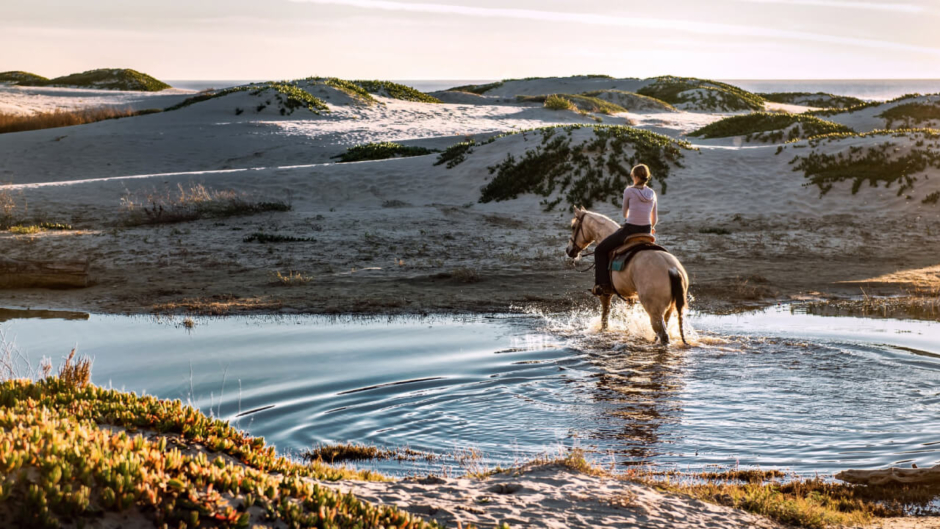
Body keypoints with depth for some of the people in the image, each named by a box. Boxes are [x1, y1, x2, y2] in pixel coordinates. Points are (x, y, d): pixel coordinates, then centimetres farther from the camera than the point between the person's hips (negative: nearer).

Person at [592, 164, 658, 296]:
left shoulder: (629, 191, -11)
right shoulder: (652, 193, 4)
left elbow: (625, 214, 2)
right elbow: (655, 219, 12)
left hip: (629, 230, -5)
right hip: (646, 231, 5)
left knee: (600, 250, 12)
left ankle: (603, 285, 3)